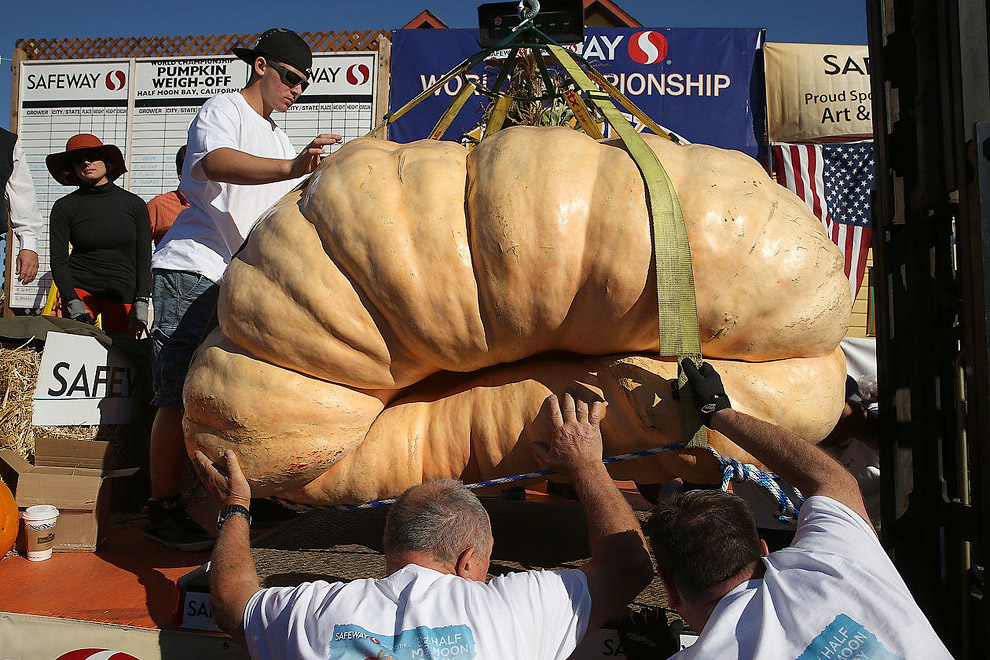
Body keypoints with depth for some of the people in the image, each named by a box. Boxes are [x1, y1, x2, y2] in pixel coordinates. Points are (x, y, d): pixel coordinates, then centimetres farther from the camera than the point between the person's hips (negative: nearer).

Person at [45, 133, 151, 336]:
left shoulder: (134, 204, 5)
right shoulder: (64, 207, 4)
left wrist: (141, 303, -5)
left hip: (124, 296, 1)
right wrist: (73, 304, -12)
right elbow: (58, 261, 1)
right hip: (79, 289, -1)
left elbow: (144, 258, 5)